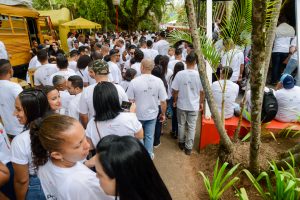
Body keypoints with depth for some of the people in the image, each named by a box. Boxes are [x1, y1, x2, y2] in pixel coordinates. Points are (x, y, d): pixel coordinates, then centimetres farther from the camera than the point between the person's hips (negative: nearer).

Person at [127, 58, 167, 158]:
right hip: (152, 114, 1)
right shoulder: (158, 81, -14)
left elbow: (130, 101, -11)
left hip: (137, 115, -1)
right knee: (149, 136, 17)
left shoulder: (134, 82, -18)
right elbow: (163, 101, -11)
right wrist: (163, 114, 6)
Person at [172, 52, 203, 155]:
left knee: (181, 124, 20)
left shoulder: (180, 74, -14)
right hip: (194, 105, 0)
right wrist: (201, 102, 12)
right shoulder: (199, 75, -12)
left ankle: (181, 143, 37)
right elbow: (202, 91, -4)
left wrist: (174, 101, 9)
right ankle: (188, 147, 20)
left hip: (181, 104, 1)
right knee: (192, 127, 12)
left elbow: (175, 90, -8)